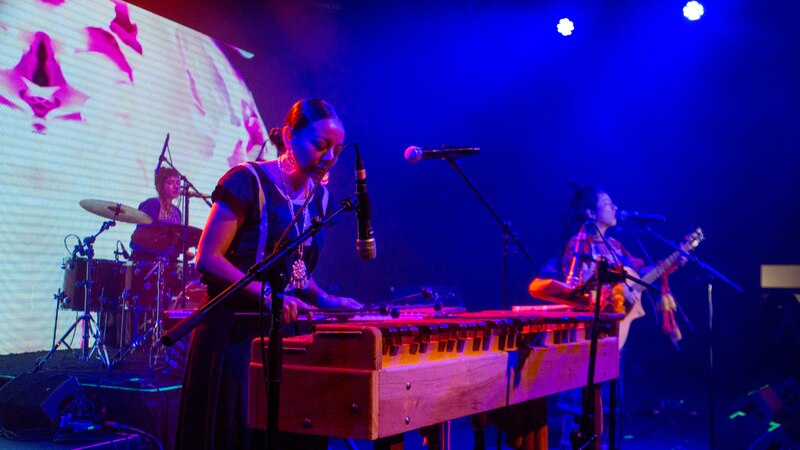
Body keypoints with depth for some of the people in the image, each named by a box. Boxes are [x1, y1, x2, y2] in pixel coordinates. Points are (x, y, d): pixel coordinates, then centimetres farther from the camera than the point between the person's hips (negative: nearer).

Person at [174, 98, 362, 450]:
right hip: (236, 333, -6)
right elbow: (207, 259, -14)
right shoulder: (248, 181, -11)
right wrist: (268, 295, -23)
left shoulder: (320, 197, 10)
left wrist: (323, 299, 3)